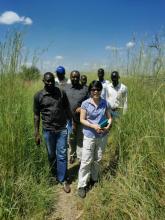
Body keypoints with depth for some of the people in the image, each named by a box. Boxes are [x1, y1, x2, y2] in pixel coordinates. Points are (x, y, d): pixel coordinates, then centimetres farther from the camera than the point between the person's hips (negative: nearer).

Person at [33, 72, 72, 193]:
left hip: (62, 129, 0)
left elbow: (67, 109, 6)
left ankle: (63, 180, 20)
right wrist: (37, 133, -1)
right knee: (51, 155, 16)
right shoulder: (38, 96, -4)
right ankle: (54, 175, 38)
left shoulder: (61, 93, -1)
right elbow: (36, 115, 1)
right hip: (48, 130, 0)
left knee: (62, 155, 4)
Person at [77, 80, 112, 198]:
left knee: (98, 159, 17)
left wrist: (108, 126, -13)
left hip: (103, 136, 3)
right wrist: (93, 126, -20)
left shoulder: (104, 103, 0)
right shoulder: (85, 103, -9)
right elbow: (82, 119, -7)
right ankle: (82, 185, 16)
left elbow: (109, 117, 7)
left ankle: (94, 178, 39)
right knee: (86, 161, 1)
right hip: (89, 136, -3)